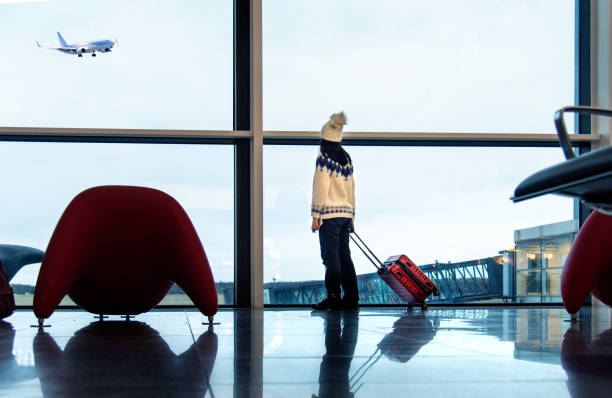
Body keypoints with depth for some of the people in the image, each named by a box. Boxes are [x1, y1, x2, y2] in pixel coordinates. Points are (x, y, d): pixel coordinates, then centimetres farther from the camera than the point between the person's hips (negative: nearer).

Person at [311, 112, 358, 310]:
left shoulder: (325, 157, -7)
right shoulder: (346, 158, 14)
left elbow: (321, 188, -12)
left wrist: (315, 215, -10)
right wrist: (352, 216, 21)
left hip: (329, 213, -7)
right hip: (346, 212, 7)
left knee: (331, 258, -7)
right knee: (344, 256, 9)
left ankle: (333, 298, -9)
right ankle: (351, 298, 9)